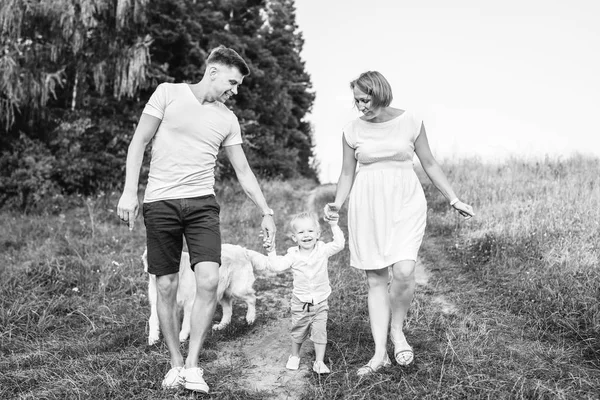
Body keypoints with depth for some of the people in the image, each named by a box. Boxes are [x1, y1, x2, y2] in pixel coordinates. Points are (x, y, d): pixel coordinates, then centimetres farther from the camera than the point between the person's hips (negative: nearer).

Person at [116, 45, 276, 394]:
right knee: (166, 286, 2)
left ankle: (193, 365, 0)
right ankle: (176, 363, 18)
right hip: (160, 202, -2)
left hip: (202, 203, 2)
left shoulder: (228, 119, 11)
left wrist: (266, 212, 11)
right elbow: (139, 143, 2)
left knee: (209, 281, -14)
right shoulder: (168, 93, 2)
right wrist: (130, 192, -7)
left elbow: (243, 171, 15)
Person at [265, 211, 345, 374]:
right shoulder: (293, 255, -7)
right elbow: (276, 266, -14)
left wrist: (334, 226, -19)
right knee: (298, 332, 15)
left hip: (320, 302, 0)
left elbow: (339, 244, -15)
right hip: (300, 302, 1)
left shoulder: (323, 249, -6)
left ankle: (319, 362, 10)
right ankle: (294, 356, 37)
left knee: (320, 332, -2)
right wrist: (271, 251, -21)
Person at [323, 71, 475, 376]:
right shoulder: (352, 130, 2)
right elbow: (347, 173, 9)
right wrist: (337, 203, -9)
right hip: (368, 207, 1)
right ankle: (380, 353, 9)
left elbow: (429, 164, 7)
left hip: (405, 204, -1)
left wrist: (453, 199, 6)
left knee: (403, 271, -18)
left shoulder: (410, 122, -1)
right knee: (375, 279, 2)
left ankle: (397, 330, 11)